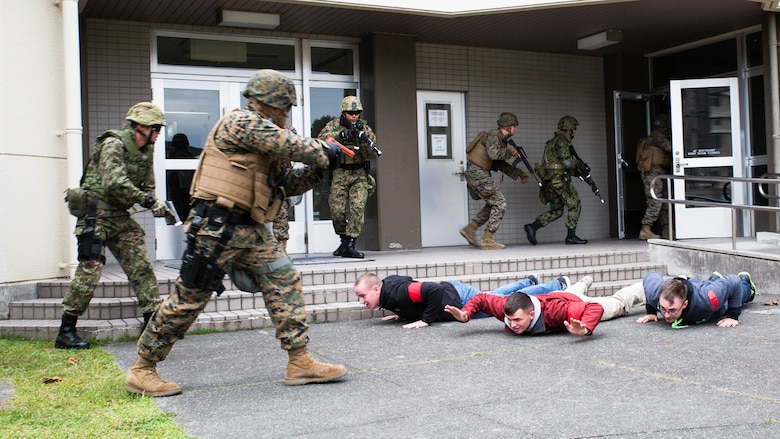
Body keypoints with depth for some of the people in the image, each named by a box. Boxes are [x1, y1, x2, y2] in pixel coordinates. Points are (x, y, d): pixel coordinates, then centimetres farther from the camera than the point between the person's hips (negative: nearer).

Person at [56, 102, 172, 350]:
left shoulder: (146, 151, 10)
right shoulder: (113, 144, -15)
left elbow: (148, 186, 15)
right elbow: (115, 184, -27)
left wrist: (156, 204, -5)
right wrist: (148, 200, -24)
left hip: (121, 217, 8)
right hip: (96, 213, -8)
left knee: (141, 265, 2)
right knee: (90, 270, -9)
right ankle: (66, 332, 0)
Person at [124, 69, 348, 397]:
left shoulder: (263, 132, 18)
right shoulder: (241, 123, -11)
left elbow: (285, 185, 19)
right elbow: (294, 147, -19)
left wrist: (317, 169, 5)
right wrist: (324, 152, -2)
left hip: (250, 229, 9)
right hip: (216, 226, -9)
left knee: (285, 283, 1)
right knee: (189, 297, -3)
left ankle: (300, 362, 4)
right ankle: (142, 370, 11)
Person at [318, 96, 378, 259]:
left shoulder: (365, 128, 5)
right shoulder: (334, 125, 3)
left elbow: (372, 154, -3)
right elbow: (321, 139, -17)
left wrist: (364, 139, -21)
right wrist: (342, 134, -28)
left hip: (360, 174, 0)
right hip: (339, 174, 0)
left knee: (357, 209, -13)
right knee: (337, 211, -3)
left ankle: (349, 245, -10)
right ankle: (344, 239, 21)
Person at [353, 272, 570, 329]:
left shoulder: (397, 292, -33)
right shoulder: (388, 285, -7)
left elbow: (436, 289, -41)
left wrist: (426, 320, -34)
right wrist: (401, 313, 3)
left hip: (460, 299, -7)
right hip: (453, 291, 7)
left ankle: (559, 285, 27)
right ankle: (529, 281, 50)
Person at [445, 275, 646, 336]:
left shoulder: (555, 310, -52)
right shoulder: (506, 308, -40)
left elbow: (596, 308, -52)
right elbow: (481, 299, -23)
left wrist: (585, 328, -70)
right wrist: (466, 314, -40)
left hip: (579, 303, -4)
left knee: (618, 303, 29)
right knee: (573, 291, 43)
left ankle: (642, 292, 59)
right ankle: (585, 282, 76)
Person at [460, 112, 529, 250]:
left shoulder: (502, 140, 16)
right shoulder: (493, 135, -13)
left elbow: (500, 164, 20)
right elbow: (493, 154, -30)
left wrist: (518, 173, 17)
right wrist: (510, 151, -14)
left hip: (479, 174, 10)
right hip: (477, 173, -10)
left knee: (493, 205, 17)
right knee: (500, 203, -8)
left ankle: (470, 229, 16)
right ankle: (487, 240, -7)